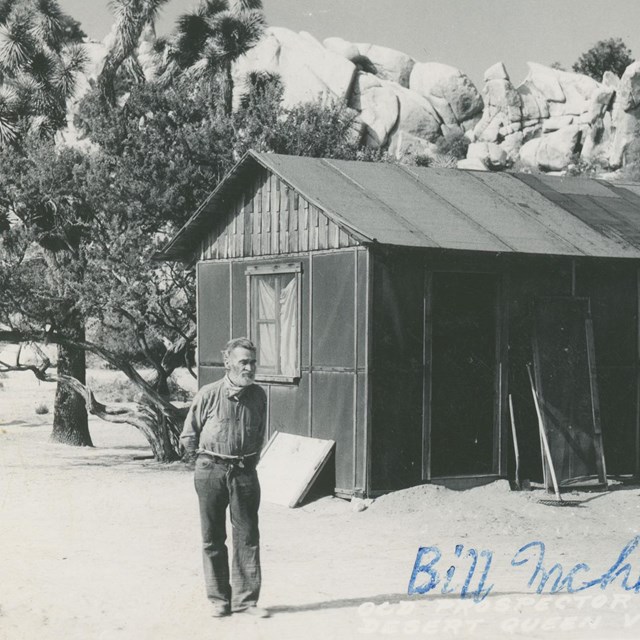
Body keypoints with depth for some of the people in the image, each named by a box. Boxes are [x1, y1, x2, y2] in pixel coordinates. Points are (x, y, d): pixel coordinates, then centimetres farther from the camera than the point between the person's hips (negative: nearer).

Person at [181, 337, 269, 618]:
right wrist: (207, 461, 5)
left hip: (245, 472, 2)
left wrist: (250, 461, 12)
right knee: (213, 538, 5)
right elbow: (188, 436, 3)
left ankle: (246, 599, 10)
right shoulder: (208, 394, -8)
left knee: (248, 536, 2)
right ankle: (219, 599, 15)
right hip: (211, 471, -2)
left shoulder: (258, 395, 2)